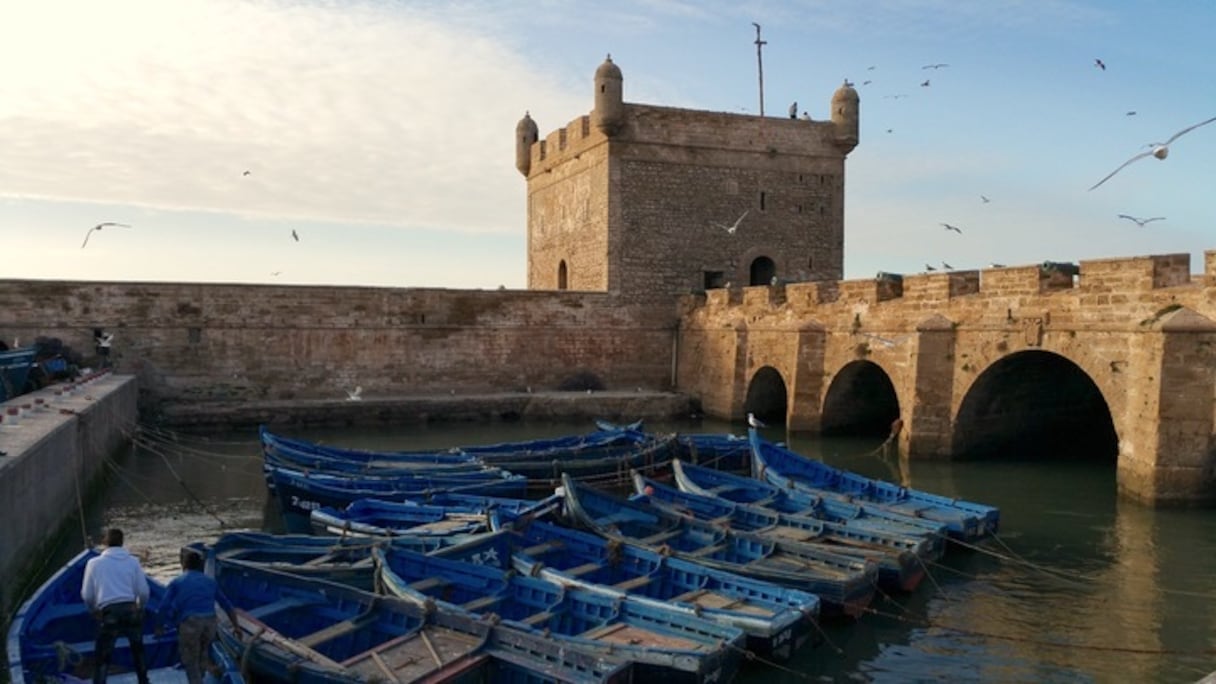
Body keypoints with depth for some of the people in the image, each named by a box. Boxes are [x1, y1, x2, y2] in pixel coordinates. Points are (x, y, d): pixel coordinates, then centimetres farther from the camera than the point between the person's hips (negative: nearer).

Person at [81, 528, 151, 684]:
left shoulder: (94, 563, 5)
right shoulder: (133, 561, 7)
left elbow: (87, 595, 8)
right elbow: (143, 591, 6)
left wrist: (94, 610, 29)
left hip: (109, 614, -2)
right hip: (131, 610, 2)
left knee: (101, 657, 5)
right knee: (138, 651, 22)